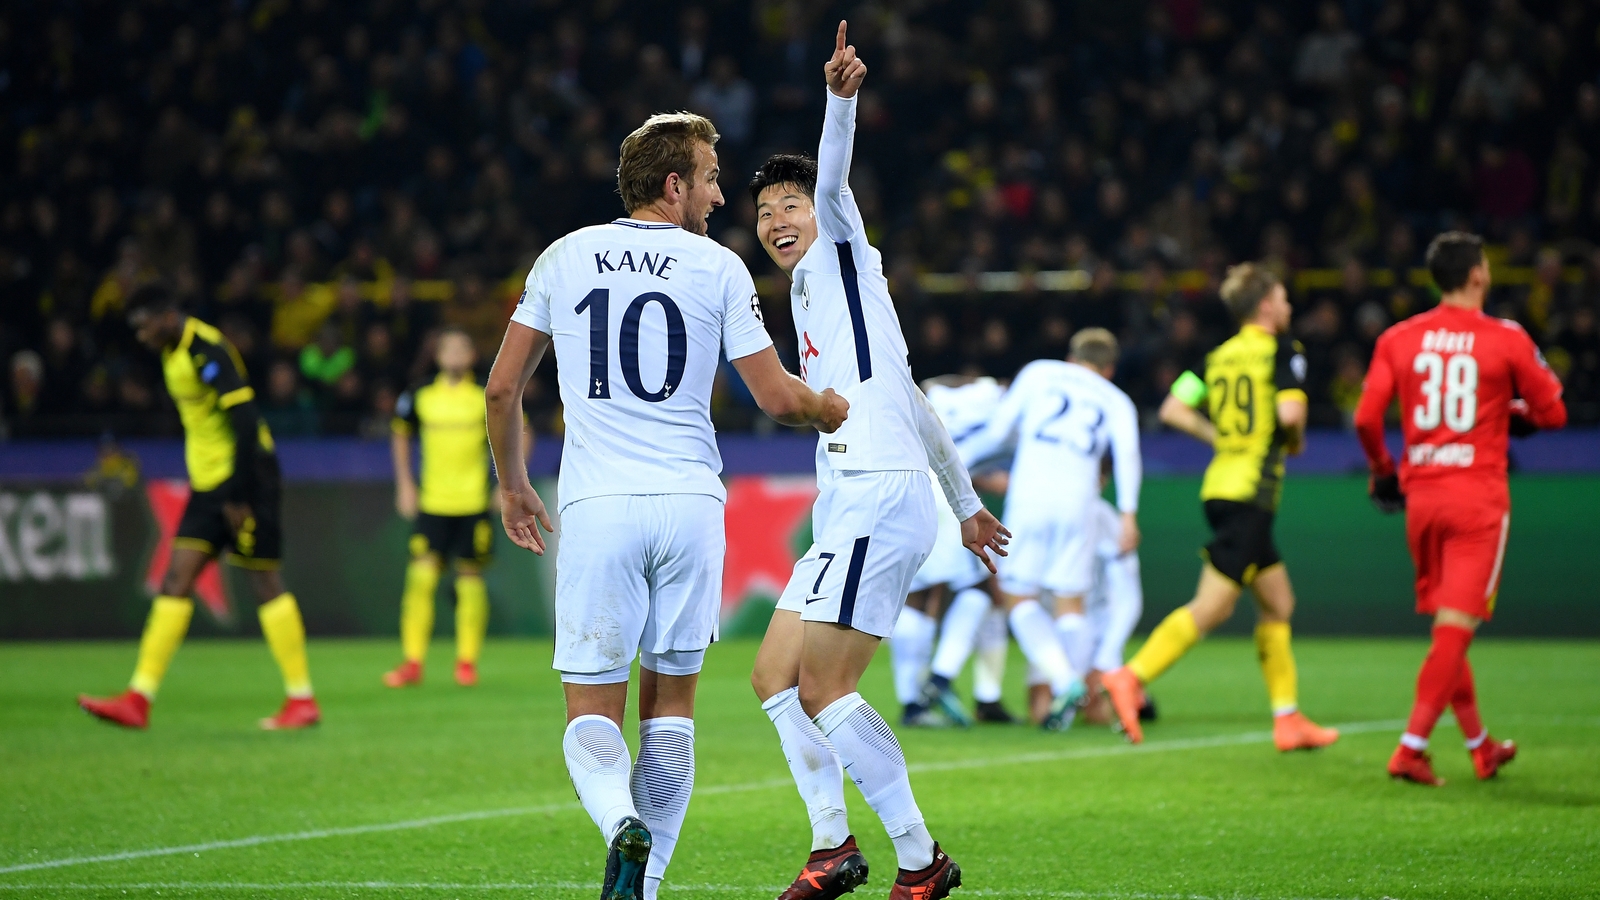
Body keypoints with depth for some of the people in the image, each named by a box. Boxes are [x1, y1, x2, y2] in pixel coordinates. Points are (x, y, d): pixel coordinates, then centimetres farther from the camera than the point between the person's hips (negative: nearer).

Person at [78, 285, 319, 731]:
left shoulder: (207, 351, -17)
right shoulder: (173, 354, 13)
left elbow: (246, 419, -22)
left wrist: (240, 495, -22)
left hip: (242, 476, -9)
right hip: (209, 482, 9)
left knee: (264, 583, -4)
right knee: (176, 581, 2)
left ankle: (302, 701, 4)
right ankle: (138, 699, -2)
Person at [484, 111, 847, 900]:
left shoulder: (564, 258, 7)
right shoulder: (718, 267, 2)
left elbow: (501, 388, 10)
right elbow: (777, 397, 2)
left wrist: (512, 485, 24)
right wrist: (839, 412, 24)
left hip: (597, 507, 0)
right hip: (690, 506, 0)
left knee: (592, 714, 2)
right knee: (670, 705, 13)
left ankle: (621, 825, -28)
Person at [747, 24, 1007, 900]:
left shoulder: (840, 255, 4)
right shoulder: (809, 296, 26)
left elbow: (832, 183, -18)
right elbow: (911, 403, 29)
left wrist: (840, 99, -36)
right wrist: (966, 503, 31)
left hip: (880, 499, -10)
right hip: (848, 509, 10)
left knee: (821, 690, -14)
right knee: (774, 677, 9)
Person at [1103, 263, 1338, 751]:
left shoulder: (1220, 355, 13)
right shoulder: (1282, 350, -5)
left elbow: (1173, 410, 9)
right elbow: (1289, 412, -19)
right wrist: (1295, 442, 2)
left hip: (1220, 485, 8)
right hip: (1250, 492, -8)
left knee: (1277, 602, 14)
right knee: (1212, 607, -11)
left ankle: (1288, 718, 14)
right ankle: (1131, 678, -18)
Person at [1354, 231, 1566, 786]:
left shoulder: (1398, 339, 3)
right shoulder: (1507, 340, -5)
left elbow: (1367, 418, -2)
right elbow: (1552, 413, 2)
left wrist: (1383, 470, 16)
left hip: (1421, 495, 4)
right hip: (1479, 496, -4)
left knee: (1447, 623, 16)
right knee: (1456, 626, -5)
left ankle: (1481, 746, 27)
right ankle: (1411, 749, -15)